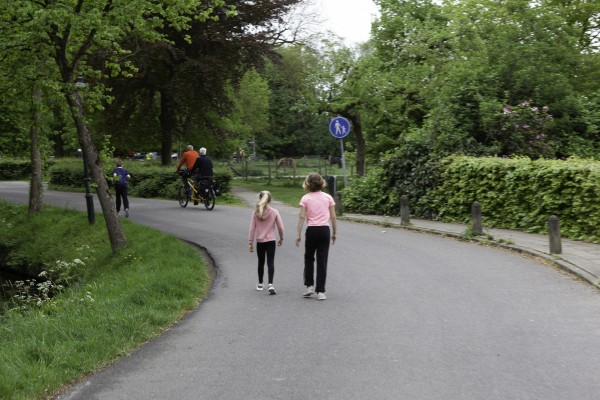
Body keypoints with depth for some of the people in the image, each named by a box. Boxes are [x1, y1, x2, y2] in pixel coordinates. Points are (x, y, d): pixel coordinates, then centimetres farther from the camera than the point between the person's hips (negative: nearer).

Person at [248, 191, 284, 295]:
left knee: (261, 263, 17)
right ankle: (270, 284, -20)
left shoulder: (255, 213, -4)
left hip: (259, 242, 2)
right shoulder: (274, 212, -5)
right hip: (270, 241, -2)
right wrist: (281, 239, 14)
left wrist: (250, 243, 2)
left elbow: (252, 229, -4)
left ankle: (260, 284, 29)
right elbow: (280, 227, -2)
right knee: (270, 263, -4)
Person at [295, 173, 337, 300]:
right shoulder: (328, 197, 2)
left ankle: (309, 285, 17)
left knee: (309, 258, 19)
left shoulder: (305, 198, -3)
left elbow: (302, 217, -7)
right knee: (322, 261, 3)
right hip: (325, 230, 1)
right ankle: (320, 291, 2)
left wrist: (298, 234, -4)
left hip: (312, 230, -1)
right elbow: (333, 217, 3)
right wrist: (334, 233, 12)